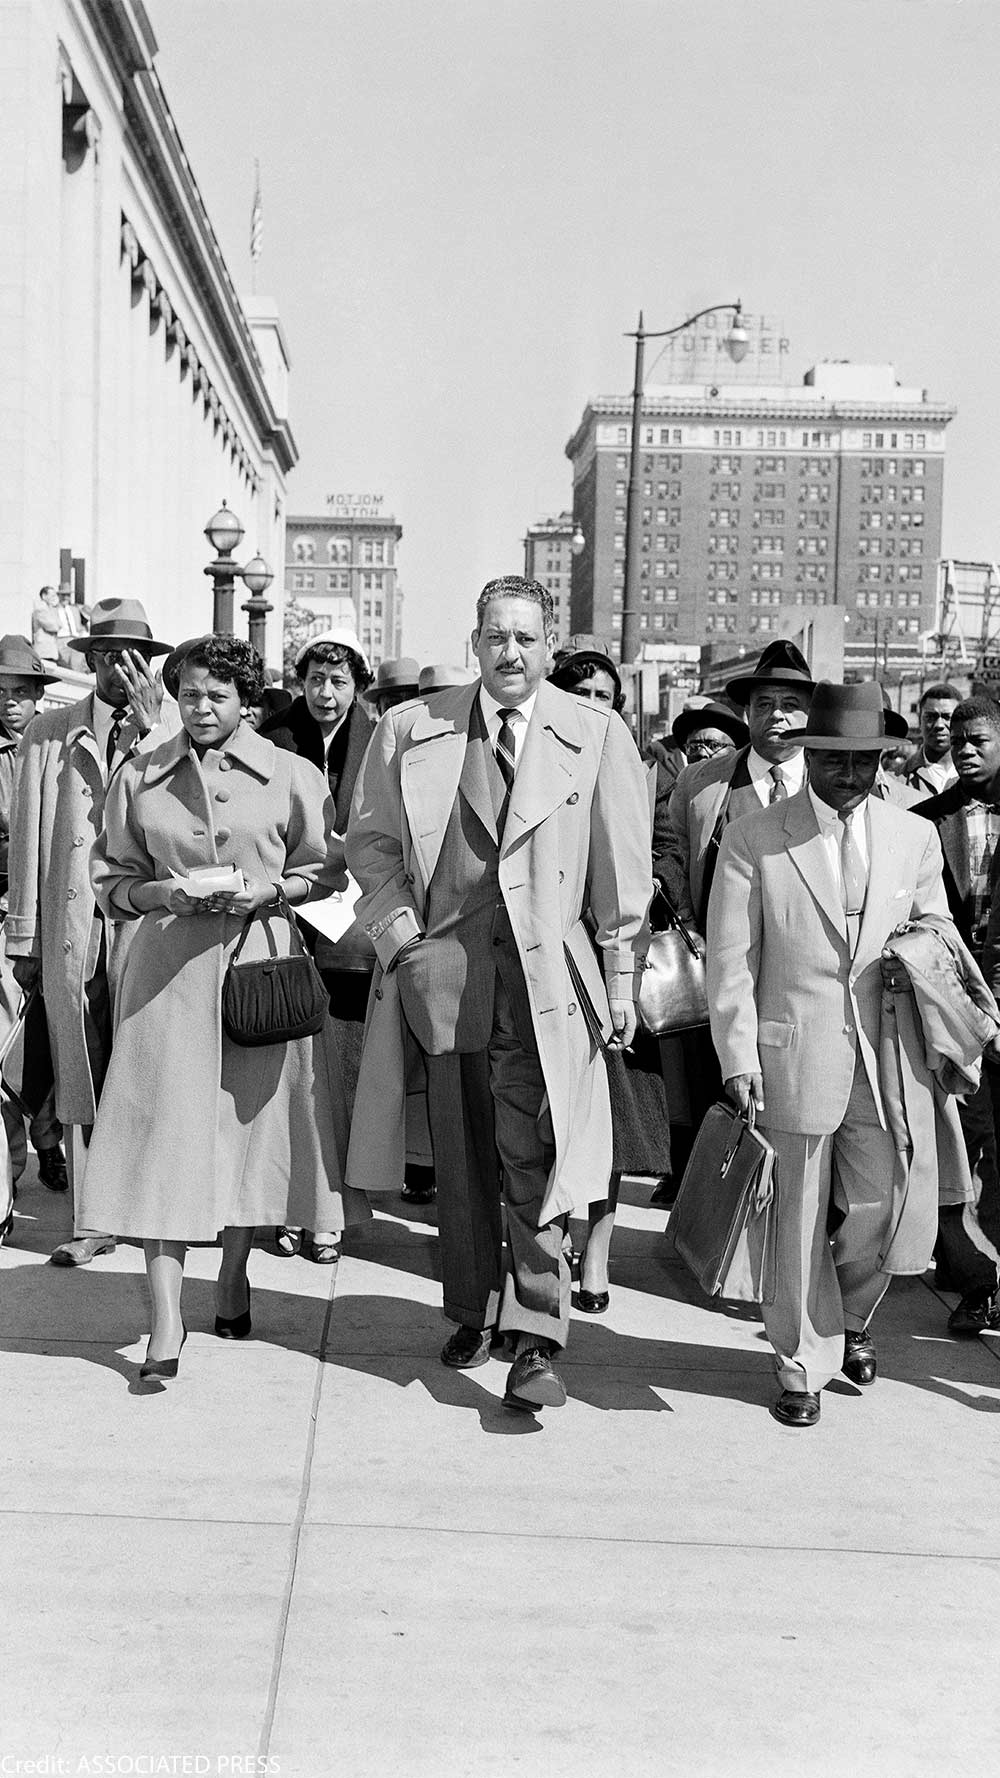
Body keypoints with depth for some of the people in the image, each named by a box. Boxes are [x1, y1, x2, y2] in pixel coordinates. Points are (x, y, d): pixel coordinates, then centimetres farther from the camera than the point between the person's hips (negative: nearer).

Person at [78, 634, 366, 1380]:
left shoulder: (292, 776, 3)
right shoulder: (140, 777, 7)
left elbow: (324, 872, 8)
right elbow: (111, 880, 11)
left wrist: (269, 889, -10)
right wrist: (163, 893, -8)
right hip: (169, 966, 0)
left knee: (251, 1120, 7)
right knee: (165, 1126, -6)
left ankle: (234, 1278, 29)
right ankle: (166, 1321, -4)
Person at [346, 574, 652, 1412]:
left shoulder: (597, 735, 2)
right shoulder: (410, 731, 5)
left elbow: (622, 868, 4)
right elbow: (371, 839, 13)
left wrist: (621, 977, 2)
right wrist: (399, 927, -2)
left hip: (544, 974, -2)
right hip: (442, 969, 2)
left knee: (532, 1156, -7)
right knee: (460, 1154, 11)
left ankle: (537, 1340, -1)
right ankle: (471, 1311, 28)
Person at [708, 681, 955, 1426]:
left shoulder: (916, 838, 8)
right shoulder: (753, 840, -1)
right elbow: (731, 960, -2)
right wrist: (738, 1059, -8)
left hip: (890, 1061, 3)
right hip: (794, 1061, -2)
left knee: (887, 1214, 4)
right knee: (800, 1220, 6)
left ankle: (852, 1317, 36)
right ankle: (804, 1361, 26)